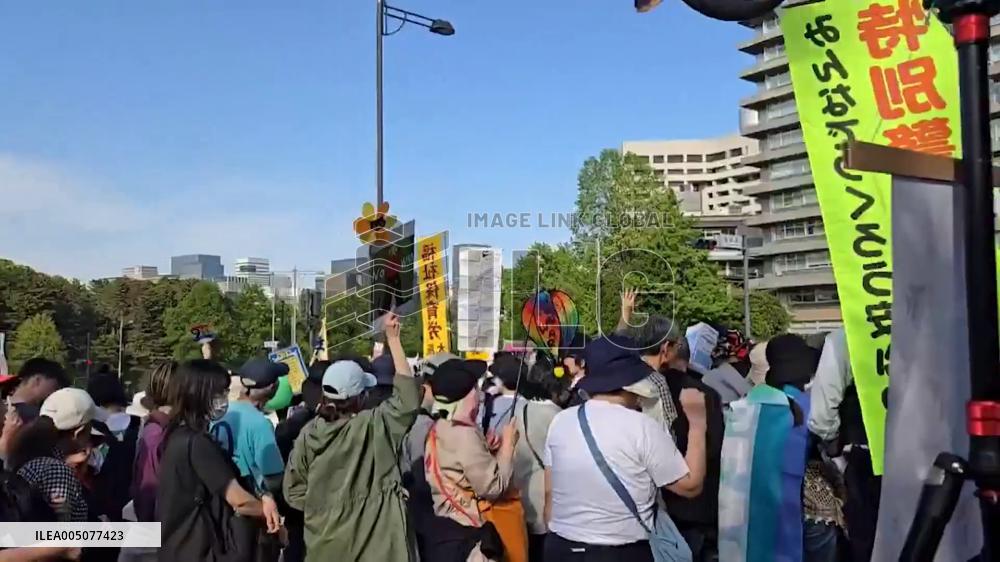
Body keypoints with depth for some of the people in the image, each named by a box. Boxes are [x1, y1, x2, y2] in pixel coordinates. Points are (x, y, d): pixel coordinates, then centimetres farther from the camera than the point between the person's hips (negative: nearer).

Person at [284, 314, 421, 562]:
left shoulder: (308, 434, -3)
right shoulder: (374, 426, -17)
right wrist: (393, 338, -6)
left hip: (326, 542, 5)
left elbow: (293, 490, 4)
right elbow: (408, 394, -7)